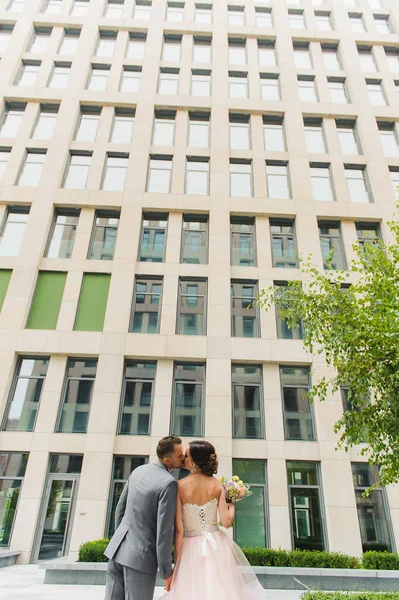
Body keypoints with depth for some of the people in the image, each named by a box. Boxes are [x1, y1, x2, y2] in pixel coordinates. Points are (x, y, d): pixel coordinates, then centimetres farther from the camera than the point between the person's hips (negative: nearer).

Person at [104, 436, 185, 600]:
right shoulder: (169, 483, -18)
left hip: (117, 549, 7)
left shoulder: (138, 470, 5)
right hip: (140, 555, -7)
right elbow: (164, 529, -18)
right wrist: (166, 571, -9)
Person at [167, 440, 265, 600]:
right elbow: (226, 521, -9)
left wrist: (177, 562, -3)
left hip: (192, 548, -2)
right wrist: (232, 505, 12)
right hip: (217, 545, 2)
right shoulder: (217, 484, -7)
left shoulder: (179, 486, -15)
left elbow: (179, 529, -12)